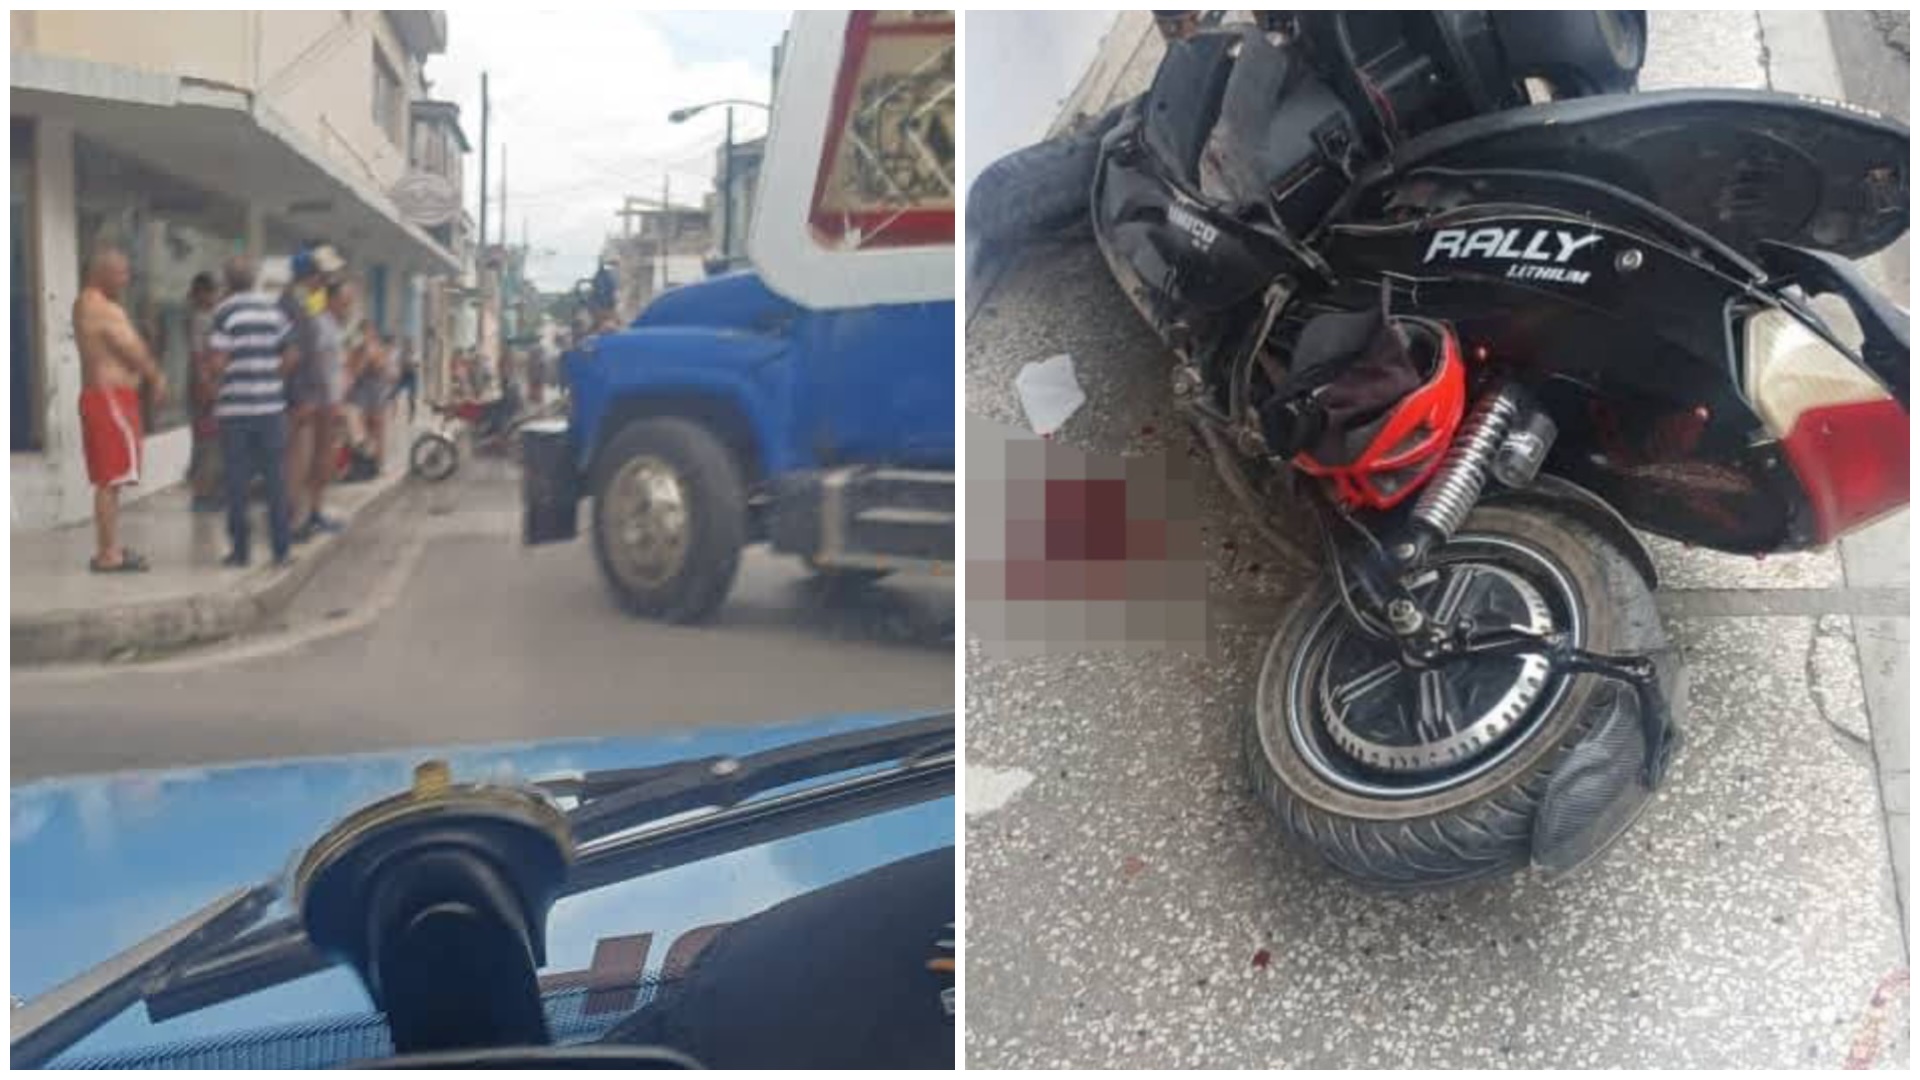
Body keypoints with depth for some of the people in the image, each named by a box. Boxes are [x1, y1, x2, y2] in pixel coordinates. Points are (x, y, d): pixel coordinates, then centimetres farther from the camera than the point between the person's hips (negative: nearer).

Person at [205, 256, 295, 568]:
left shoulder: (226, 312, -8)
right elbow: (290, 356, 4)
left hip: (234, 407, -3)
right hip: (271, 406, 3)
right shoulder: (274, 309, 4)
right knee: (275, 480, 7)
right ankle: (282, 548, 7)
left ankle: (240, 549, 8)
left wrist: (215, 388, 4)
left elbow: (217, 363, -14)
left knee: (237, 481, 4)